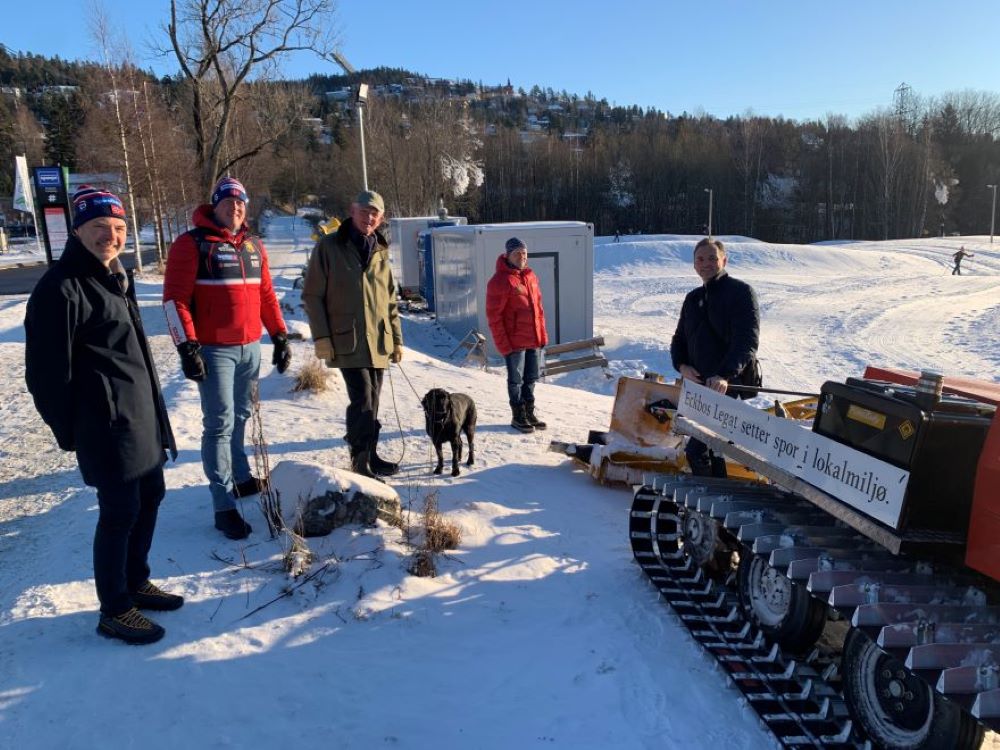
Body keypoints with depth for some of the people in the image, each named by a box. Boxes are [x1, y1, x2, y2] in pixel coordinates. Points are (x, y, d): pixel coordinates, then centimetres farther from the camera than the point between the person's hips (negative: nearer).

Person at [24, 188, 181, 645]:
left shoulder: (114, 277, 14)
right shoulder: (61, 288, -16)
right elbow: (46, 371, -16)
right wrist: (69, 432, -11)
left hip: (141, 415, 9)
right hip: (107, 424, -9)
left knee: (149, 496, 17)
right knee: (120, 511, -1)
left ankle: (136, 582, 35)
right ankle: (114, 611, 15)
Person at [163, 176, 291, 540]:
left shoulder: (254, 245, 14)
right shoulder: (192, 244, -5)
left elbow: (266, 294, 18)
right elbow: (175, 298, -10)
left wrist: (280, 336, 14)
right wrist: (187, 347, -16)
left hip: (251, 347, 6)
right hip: (214, 350, -6)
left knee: (240, 417, 16)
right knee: (220, 424, -6)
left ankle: (240, 478, 31)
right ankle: (224, 506, -2)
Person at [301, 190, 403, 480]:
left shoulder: (381, 252, 14)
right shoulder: (329, 247, -2)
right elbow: (312, 296, -4)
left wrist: (396, 338, 14)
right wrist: (322, 338, -11)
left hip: (378, 342, 5)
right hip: (347, 340, -5)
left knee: (370, 402, 12)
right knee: (362, 398, -14)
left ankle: (370, 456, 23)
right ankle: (362, 462, -5)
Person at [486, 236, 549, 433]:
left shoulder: (530, 276, 9)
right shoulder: (500, 280, -14)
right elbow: (493, 316, -15)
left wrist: (542, 334, 12)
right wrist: (503, 344, -17)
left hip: (534, 339, 7)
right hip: (514, 342, -7)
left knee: (531, 378, 16)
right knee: (516, 380, 5)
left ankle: (529, 413, 29)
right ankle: (518, 417, 18)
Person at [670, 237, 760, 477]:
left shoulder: (740, 292, -7)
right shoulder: (693, 298, 15)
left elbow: (747, 341, -18)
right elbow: (679, 339, 18)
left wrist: (725, 375, -32)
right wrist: (682, 365, -3)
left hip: (729, 387, -7)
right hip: (697, 383, 8)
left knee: (697, 450, -13)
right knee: (712, 446, 16)